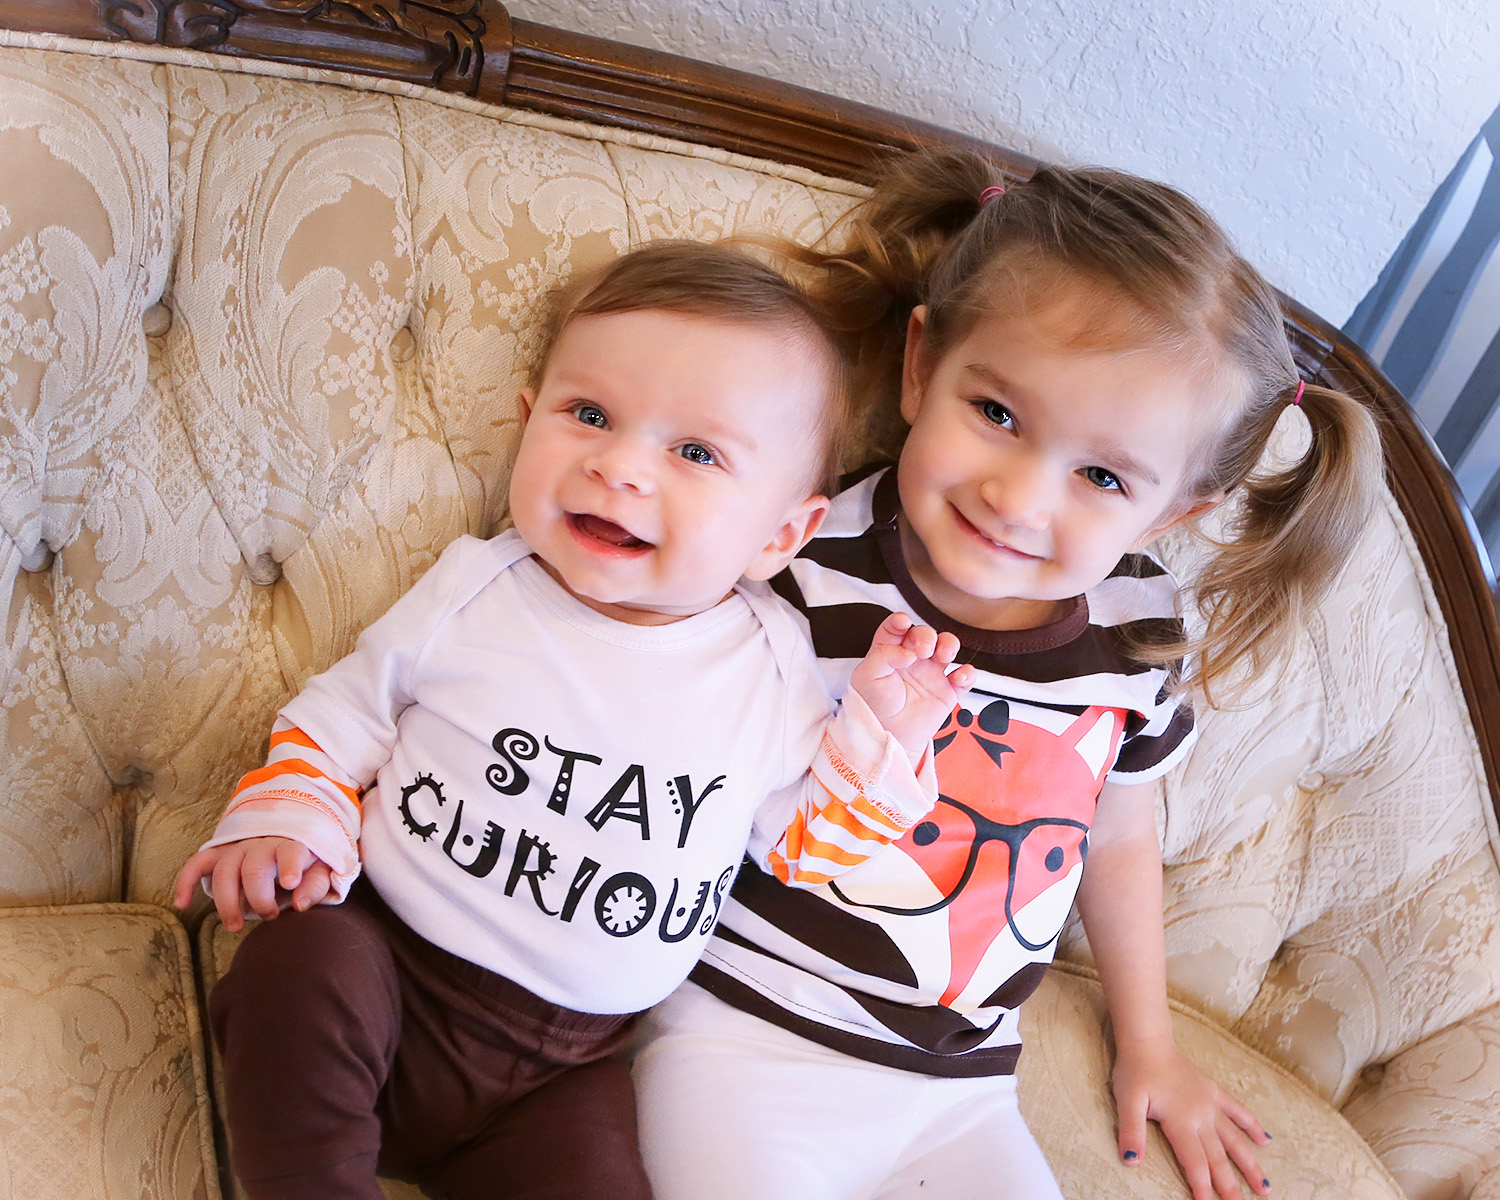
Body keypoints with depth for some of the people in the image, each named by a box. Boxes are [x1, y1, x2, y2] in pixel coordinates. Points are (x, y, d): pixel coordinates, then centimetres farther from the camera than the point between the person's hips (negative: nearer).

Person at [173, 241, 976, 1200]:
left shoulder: (773, 665, -2)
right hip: (386, 960, 0)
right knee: (300, 961, -30)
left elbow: (805, 840, 7)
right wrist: (285, 827, -9)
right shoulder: (471, 594, -4)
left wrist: (878, 741, -7)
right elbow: (342, 717, 7)